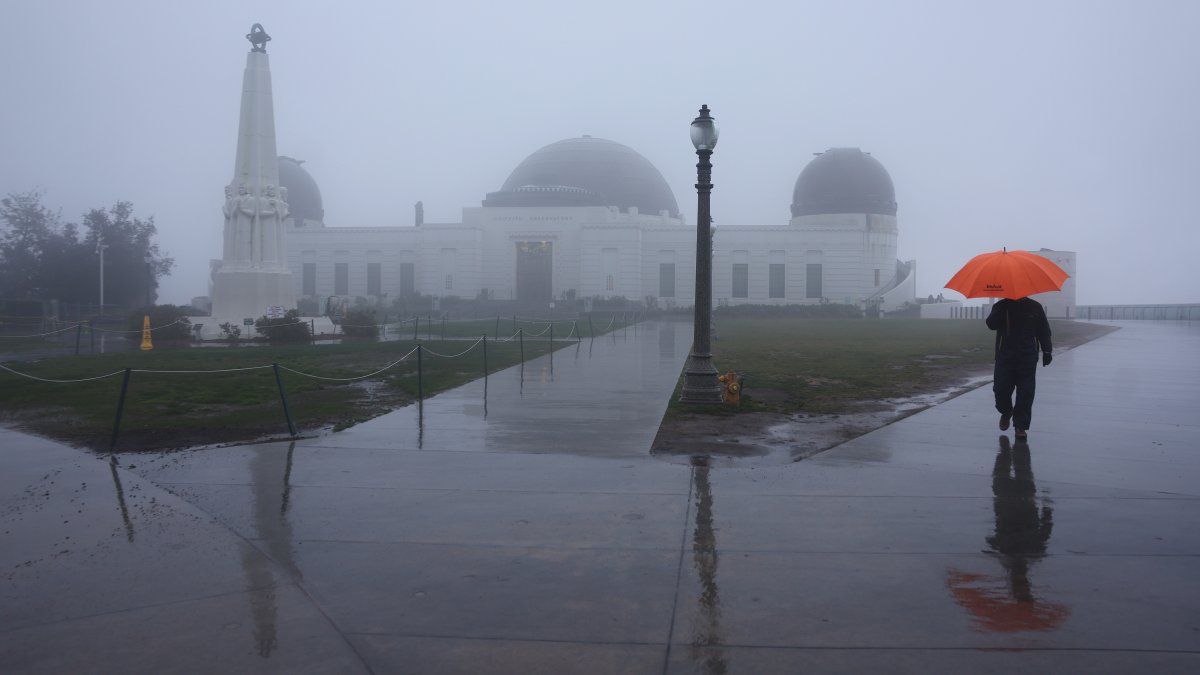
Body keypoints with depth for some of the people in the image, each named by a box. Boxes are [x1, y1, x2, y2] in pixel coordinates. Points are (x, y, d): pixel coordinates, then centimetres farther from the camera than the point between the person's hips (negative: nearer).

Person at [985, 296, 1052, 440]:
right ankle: (1006, 412, 27)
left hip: (1028, 358, 0)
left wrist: (1047, 351, 4)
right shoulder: (1001, 307, 5)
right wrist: (1000, 309, -25)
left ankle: (1021, 426, 7)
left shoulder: (1034, 307, 7)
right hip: (1005, 357, 0)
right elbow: (991, 324, -13)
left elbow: (1044, 331, 11)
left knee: (1026, 393, -3)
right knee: (1001, 389, -4)